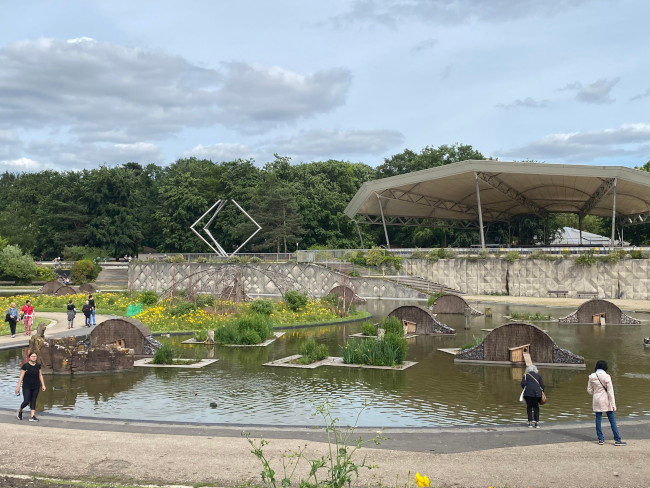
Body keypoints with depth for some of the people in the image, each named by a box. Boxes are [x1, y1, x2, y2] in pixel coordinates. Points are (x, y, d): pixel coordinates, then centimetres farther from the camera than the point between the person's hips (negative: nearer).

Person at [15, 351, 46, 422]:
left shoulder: (38, 366, 5)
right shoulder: (25, 366, -8)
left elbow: (40, 376, 11)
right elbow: (21, 377, -7)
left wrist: (43, 385, 7)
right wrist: (18, 387, -8)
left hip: (36, 387, 4)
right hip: (27, 387, -4)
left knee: (33, 401, 3)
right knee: (26, 401, -4)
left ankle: (32, 416, 5)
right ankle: (20, 411, 25)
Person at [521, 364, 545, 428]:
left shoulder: (526, 375, 14)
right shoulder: (538, 376, 18)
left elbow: (523, 384, 0)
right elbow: (542, 385, 10)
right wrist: (542, 392, 17)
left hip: (528, 393, -1)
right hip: (537, 393, 1)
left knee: (529, 407, 5)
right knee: (536, 407, 7)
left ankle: (530, 423, 2)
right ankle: (537, 423, 4)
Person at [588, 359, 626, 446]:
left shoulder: (592, 377, -2)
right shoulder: (606, 377, -13)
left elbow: (589, 390, 4)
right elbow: (610, 391, -11)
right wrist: (613, 404, -8)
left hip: (596, 400, 3)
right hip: (606, 400, -3)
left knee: (598, 419, 9)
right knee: (612, 420, 3)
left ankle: (600, 439, 13)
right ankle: (617, 440, 4)